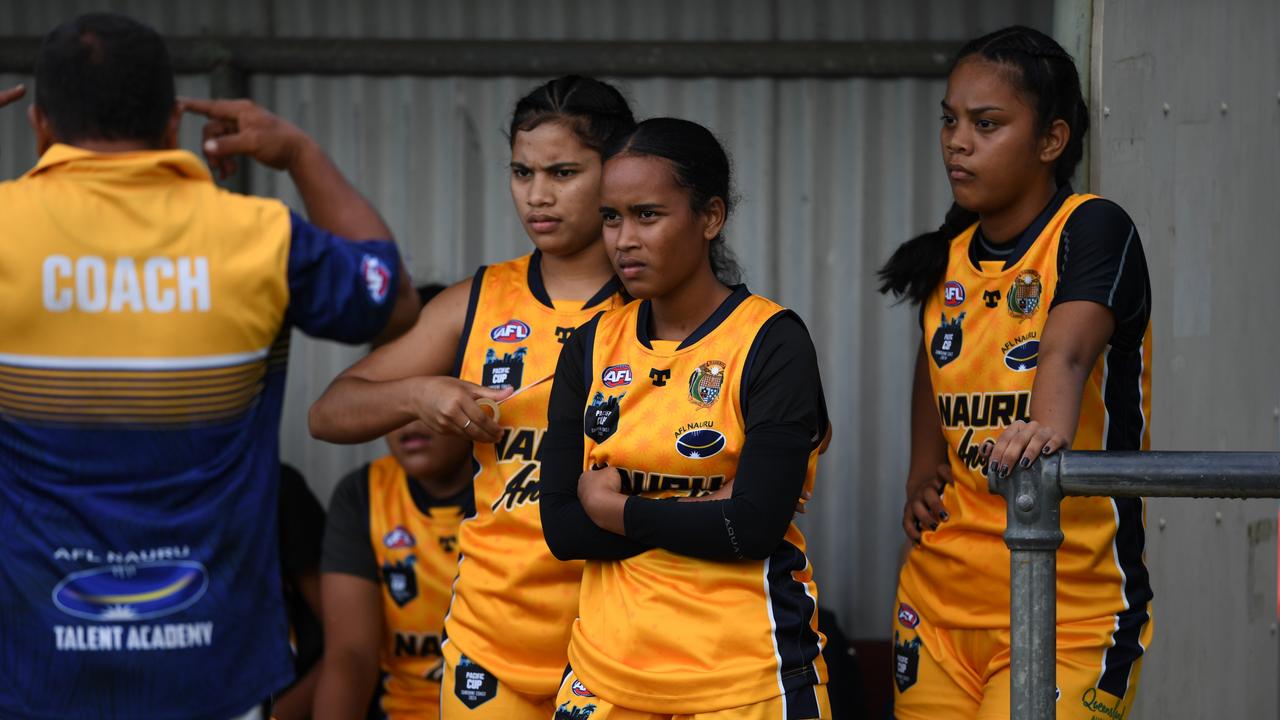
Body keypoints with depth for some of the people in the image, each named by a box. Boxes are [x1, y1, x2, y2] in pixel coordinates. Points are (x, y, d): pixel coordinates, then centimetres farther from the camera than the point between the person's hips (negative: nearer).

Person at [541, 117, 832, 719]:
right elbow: (561, 527, -1)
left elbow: (755, 527, -18)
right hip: (606, 669, 4)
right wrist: (700, 516, -12)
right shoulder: (592, 347, 7)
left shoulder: (772, 342, -7)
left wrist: (615, 509, -8)